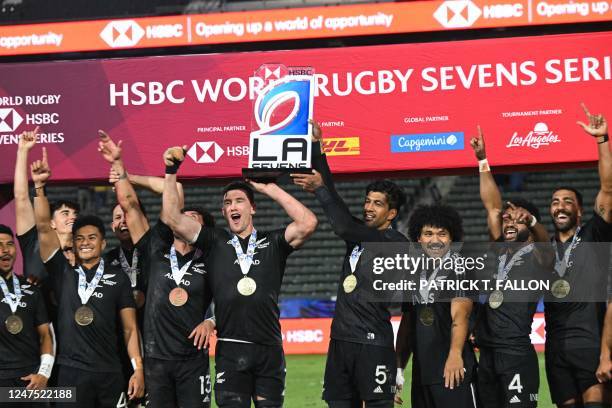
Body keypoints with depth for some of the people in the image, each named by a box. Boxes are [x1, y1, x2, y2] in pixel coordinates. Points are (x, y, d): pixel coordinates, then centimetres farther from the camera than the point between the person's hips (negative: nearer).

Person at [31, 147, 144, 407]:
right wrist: (39, 185, -11)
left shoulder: (118, 278, 6)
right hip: (70, 372, 0)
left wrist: (138, 369, -3)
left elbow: (130, 328, 6)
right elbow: (43, 227, -1)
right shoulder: (63, 272, 8)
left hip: (109, 373, 0)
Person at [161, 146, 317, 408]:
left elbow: (307, 223, -6)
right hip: (230, 349, 0)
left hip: (269, 349, 0)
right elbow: (172, 218, 4)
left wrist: (270, 189, -2)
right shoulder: (215, 242, 11)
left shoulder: (273, 243, 10)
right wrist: (171, 172, -1)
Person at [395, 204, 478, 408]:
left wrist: (455, 354, -36)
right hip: (421, 373, 6)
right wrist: (398, 369, 17)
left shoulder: (459, 268, -5)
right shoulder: (414, 271, 14)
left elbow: (460, 314, -20)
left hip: (452, 369, -6)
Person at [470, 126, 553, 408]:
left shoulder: (540, 255, 2)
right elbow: (492, 207, 16)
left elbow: (543, 239, -20)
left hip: (516, 352, -7)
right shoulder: (499, 250, 18)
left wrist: (531, 220, -42)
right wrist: (483, 162, 12)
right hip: (487, 352, 7)